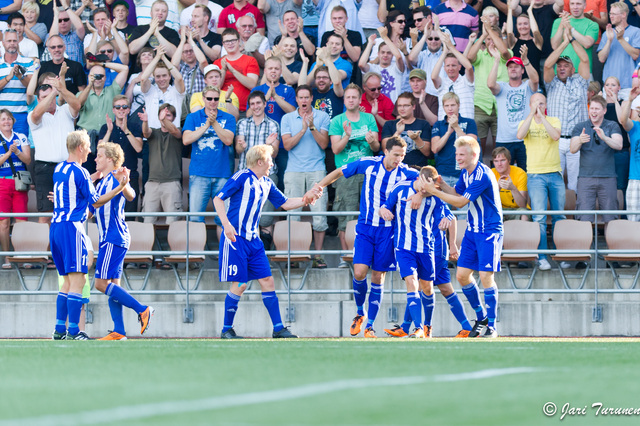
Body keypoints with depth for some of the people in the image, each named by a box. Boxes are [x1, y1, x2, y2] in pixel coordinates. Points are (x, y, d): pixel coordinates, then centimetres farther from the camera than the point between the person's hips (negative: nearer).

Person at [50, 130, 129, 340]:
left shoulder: (58, 169, 14)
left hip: (55, 227, 9)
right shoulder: (80, 172, -10)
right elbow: (96, 202, -6)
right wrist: (120, 187, -4)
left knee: (68, 282, 13)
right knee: (77, 281, -9)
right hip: (72, 227, -9)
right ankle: (73, 331, -15)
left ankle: (59, 329, 9)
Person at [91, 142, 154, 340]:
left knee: (102, 283, -11)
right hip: (108, 239, 10)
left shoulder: (115, 179, -9)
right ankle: (119, 332, 6)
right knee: (112, 284, 7)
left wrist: (123, 184, -49)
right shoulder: (101, 183, 19)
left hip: (114, 238, -10)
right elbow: (88, 210, 30)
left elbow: (130, 196, -28)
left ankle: (142, 309, -8)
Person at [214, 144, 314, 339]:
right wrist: (227, 224, -21)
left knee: (267, 280, 2)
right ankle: (226, 329, 5)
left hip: (253, 240, 7)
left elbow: (285, 203, 22)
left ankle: (278, 328, 5)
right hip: (235, 239, -7)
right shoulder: (242, 178, -10)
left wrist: (303, 200, 4)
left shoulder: (266, 184, 13)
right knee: (239, 284, -7)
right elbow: (218, 199, -11)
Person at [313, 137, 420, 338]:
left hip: (387, 230, 0)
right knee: (359, 272, -12)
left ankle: (369, 325, 10)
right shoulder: (368, 164, -4)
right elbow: (339, 172, 7)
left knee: (378, 277, 1)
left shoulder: (404, 173, -6)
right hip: (365, 228, 0)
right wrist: (318, 187, -1)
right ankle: (360, 313, 15)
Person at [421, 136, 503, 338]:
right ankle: (481, 318, 21)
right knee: (462, 275, 5)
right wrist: (442, 184, -4)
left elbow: (460, 201, -22)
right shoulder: (466, 173, 7)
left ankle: (492, 325, -2)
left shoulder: (483, 176, -22)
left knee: (486, 276, -11)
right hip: (472, 231, 9)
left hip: (489, 232, -9)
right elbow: (457, 193, 15)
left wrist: (434, 191, -19)